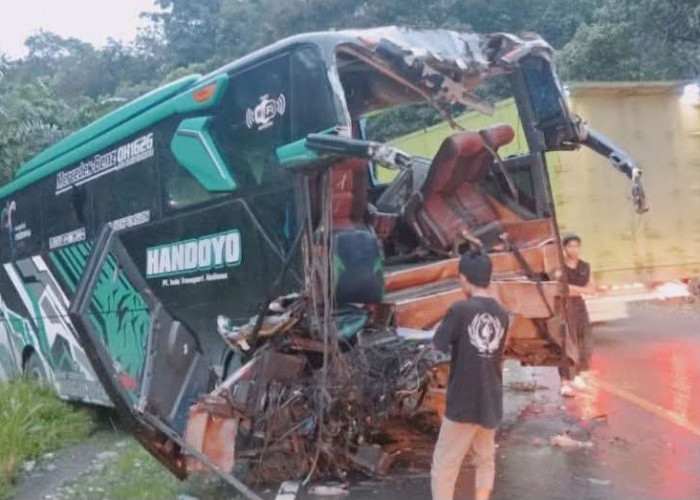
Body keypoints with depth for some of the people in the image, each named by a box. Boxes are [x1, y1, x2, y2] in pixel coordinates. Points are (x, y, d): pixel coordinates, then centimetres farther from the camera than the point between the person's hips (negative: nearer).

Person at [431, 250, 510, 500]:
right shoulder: (502, 314, 2)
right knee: (485, 460, 21)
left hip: (462, 403, -6)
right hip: (491, 402, 6)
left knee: (444, 466, 4)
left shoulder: (460, 309, -17)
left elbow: (438, 344, -6)